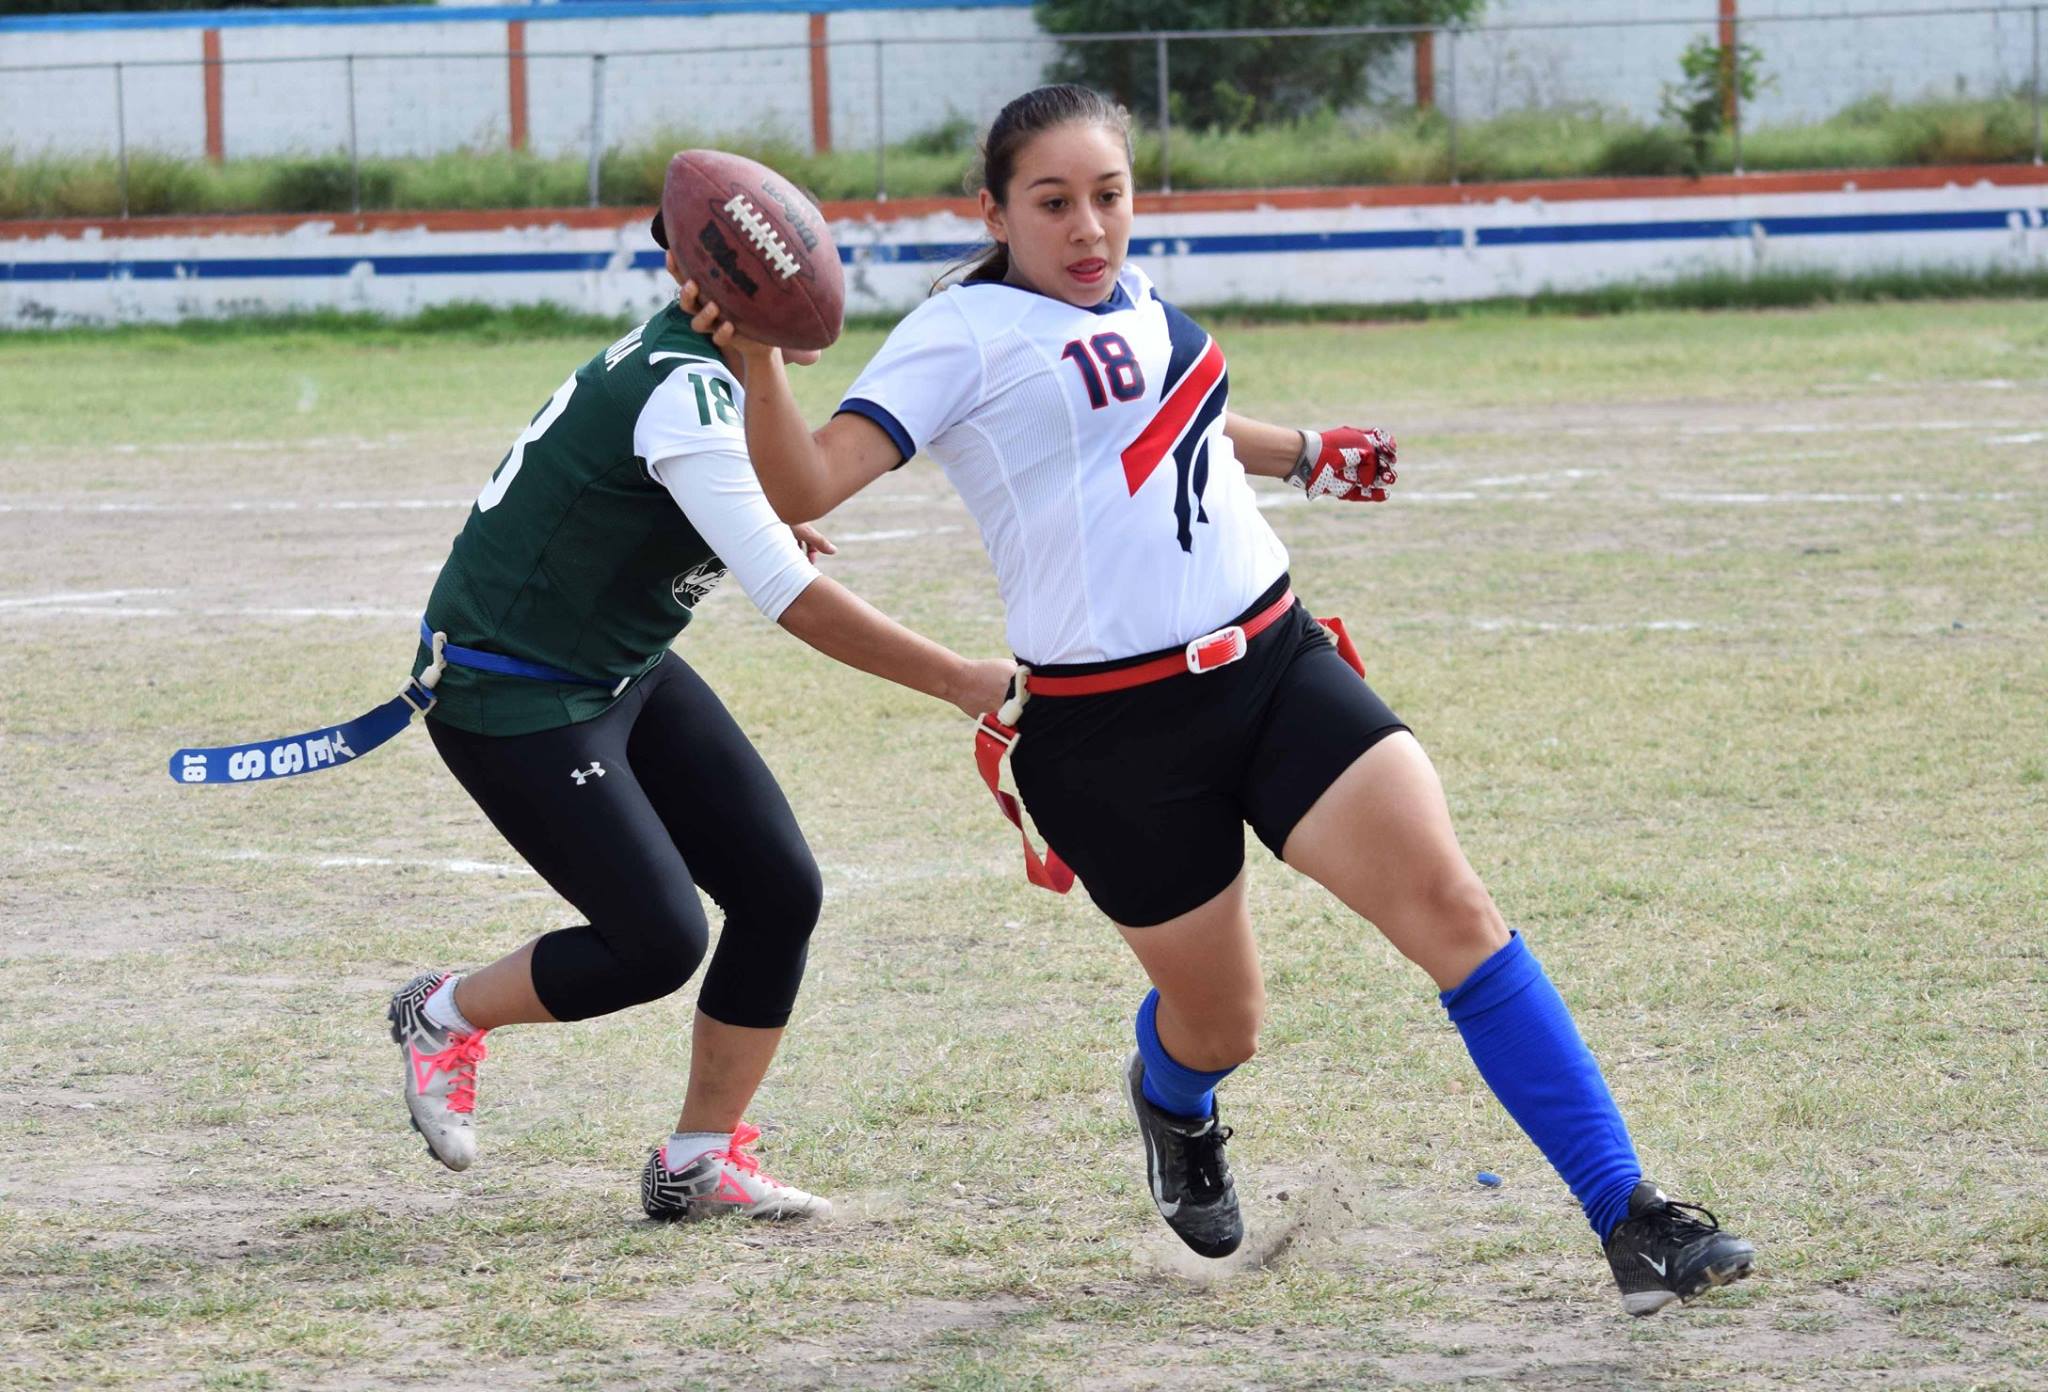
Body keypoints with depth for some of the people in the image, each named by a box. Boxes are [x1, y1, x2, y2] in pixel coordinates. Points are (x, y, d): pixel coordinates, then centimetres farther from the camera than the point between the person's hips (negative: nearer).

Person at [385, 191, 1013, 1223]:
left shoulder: (698, 363, 1)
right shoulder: (683, 398, -28)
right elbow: (796, 602, -32)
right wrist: (961, 682, -28)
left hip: (620, 667, 9)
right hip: (510, 700, -9)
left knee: (779, 889, -1)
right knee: (659, 943, -13)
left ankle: (699, 1161, 11)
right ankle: (441, 1017, 13)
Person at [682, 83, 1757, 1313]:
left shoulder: (1135, 299, 12)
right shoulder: (965, 335, -8)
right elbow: (808, 485, -20)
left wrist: (1302, 456, 46)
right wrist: (758, 356, -36)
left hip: (1272, 659, 5)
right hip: (1112, 726, -5)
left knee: (1453, 908, -12)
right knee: (1220, 1026, 7)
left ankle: (1632, 1220, -11)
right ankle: (1170, 1100, 49)